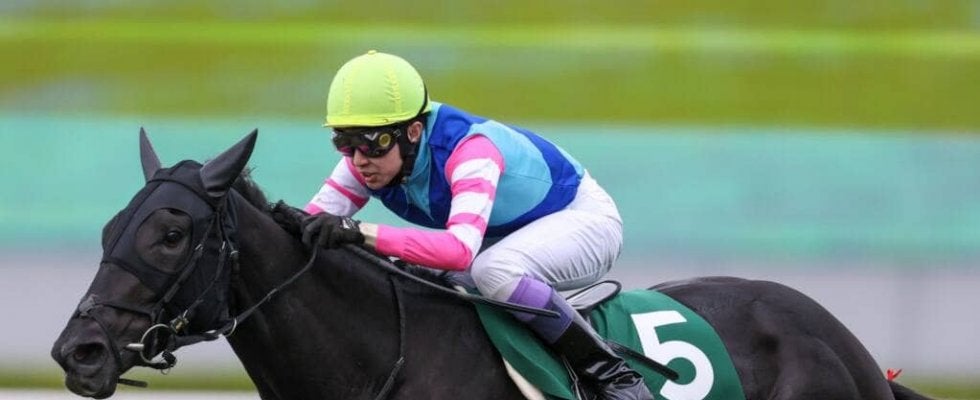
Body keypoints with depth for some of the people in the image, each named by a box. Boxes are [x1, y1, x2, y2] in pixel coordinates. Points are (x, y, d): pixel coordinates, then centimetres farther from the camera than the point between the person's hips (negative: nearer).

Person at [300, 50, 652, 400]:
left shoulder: (469, 151, -36)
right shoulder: (369, 159, -15)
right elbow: (311, 223, -18)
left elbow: (461, 250, -51)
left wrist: (361, 233, -59)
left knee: (495, 270, -36)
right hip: (509, 236, 8)